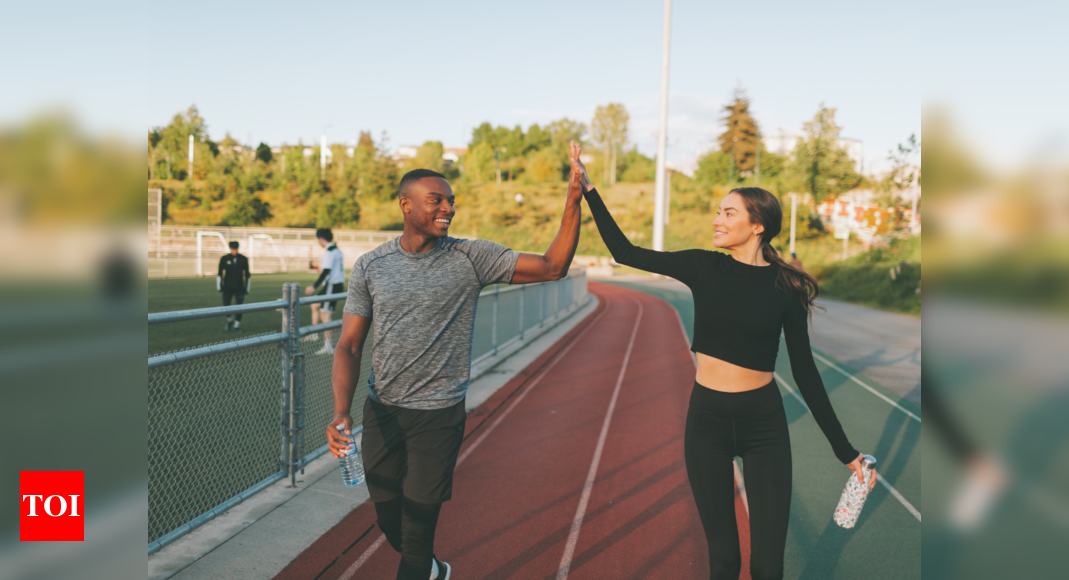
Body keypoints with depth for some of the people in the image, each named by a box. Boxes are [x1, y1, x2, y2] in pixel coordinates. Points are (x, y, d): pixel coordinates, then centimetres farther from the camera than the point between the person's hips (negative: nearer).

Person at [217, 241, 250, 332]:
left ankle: (237, 325, 14)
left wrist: (247, 288, 5)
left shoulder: (244, 259, 0)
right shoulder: (224, 259, -2)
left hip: (239, 288, 0)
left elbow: (247, 274, 7)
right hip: (227, 288, 0)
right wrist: (219, 287, -3)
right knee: (226, 306, -5)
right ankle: (230, 319, 26)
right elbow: (220, 273, 3)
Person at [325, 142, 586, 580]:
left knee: (418, 523, 5)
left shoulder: (471, 258, -7)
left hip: (439, 414, -3)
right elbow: (349, 346, -2)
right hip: (381, 411, 3)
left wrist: (573, 201, -23)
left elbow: (552, 267, -13)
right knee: (389, 519, 18)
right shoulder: (370, 267, -1)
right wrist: (341, 411, -17)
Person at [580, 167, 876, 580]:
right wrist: (589, 189, -1)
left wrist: (844, 450, 1)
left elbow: (804, 370, 1)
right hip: (707, 418, 1)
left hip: (764, 422, -1)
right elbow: (624, 251, 1)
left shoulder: (785, 286, -3)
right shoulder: (704, 268, 0)